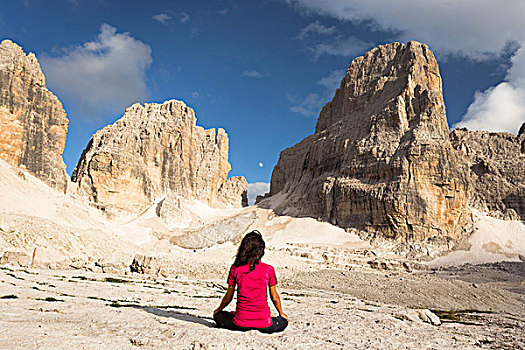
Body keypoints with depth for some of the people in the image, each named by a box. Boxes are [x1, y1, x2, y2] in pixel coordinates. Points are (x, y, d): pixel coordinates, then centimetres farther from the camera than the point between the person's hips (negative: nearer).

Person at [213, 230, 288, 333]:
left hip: (241, 323, 2)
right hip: (263, 323, -1)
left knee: (218, 315, 28)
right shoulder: (268, 269, -6)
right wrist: (282, 313, 23)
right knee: (283, 321, 28)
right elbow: (274, 297, 3)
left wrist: (218, 310, 25)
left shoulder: (235, 269, -5)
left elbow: (229, 296, 5)